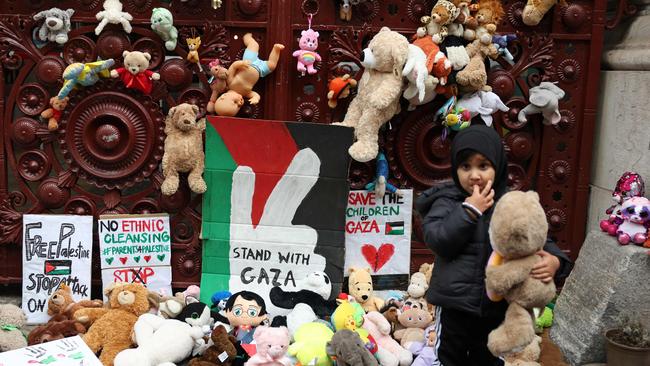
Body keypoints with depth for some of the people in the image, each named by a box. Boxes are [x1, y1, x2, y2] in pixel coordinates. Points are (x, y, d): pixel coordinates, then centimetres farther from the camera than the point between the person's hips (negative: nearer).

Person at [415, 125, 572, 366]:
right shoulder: (447, 201, -8)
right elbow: (438, 241, -20)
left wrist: (555, 260, -18)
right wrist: (470, 211, -23)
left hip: (497, 304, 3)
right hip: (455, 303, -2)